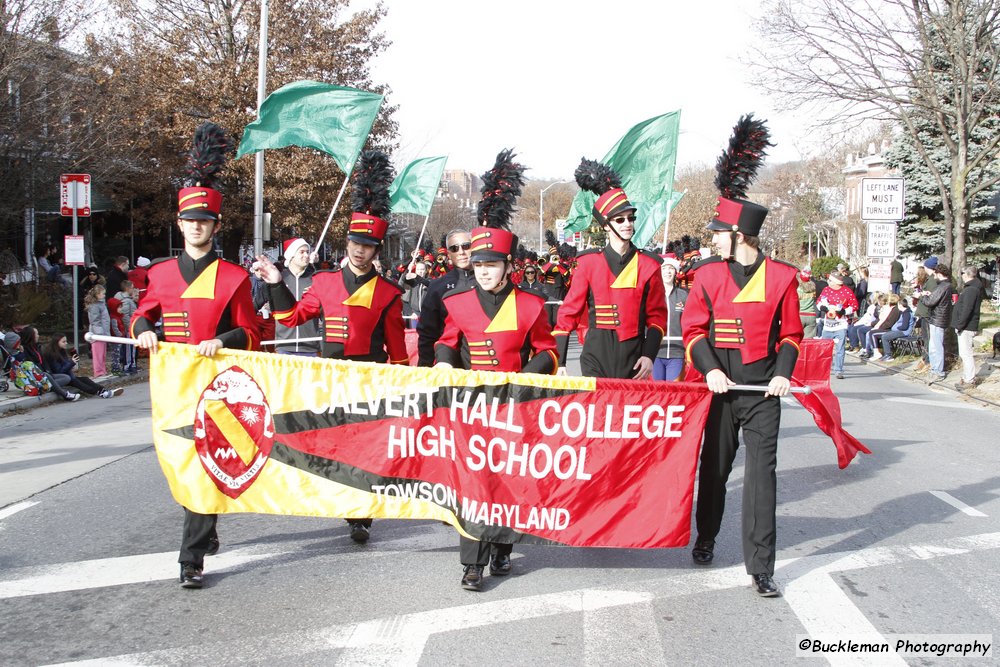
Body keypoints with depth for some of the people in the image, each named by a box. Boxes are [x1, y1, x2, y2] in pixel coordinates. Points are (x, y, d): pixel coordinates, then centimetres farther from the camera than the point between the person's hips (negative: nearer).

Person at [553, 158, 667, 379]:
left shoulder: (648, 265, 2)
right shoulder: (588, 262, 0)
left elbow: (657, 316, 5)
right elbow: (568, 313, 2)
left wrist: (649, 355, -8)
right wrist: (559, 362, -4)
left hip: (633, 356, 1)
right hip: (596, 356, -1)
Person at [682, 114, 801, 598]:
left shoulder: (781, 277, -2)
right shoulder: (708, 274, 2)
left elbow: (790, 334, 5)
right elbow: (694, 329, 2)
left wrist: (783, 374, -10)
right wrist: (710, 369, -13)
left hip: (762, 391, -2)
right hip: (719, 387, 2)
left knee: (761, 471, -5)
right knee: (714, 465, 14)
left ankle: (760, 567, -1)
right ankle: (706, 537, 36)